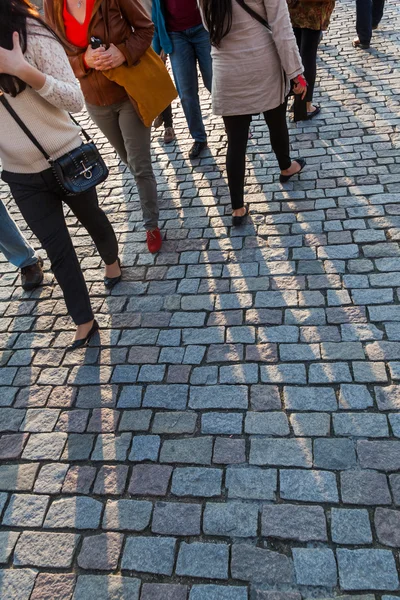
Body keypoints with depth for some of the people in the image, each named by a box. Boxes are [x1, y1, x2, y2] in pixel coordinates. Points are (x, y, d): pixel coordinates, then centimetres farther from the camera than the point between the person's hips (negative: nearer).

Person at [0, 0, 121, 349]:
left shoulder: (29, 31, -12)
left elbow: (75, 101, -17)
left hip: (68, 159, -2)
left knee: (91, 219, 20)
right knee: (57, 249, 7)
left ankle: (111, 260, 52)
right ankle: (84, 323, 21)